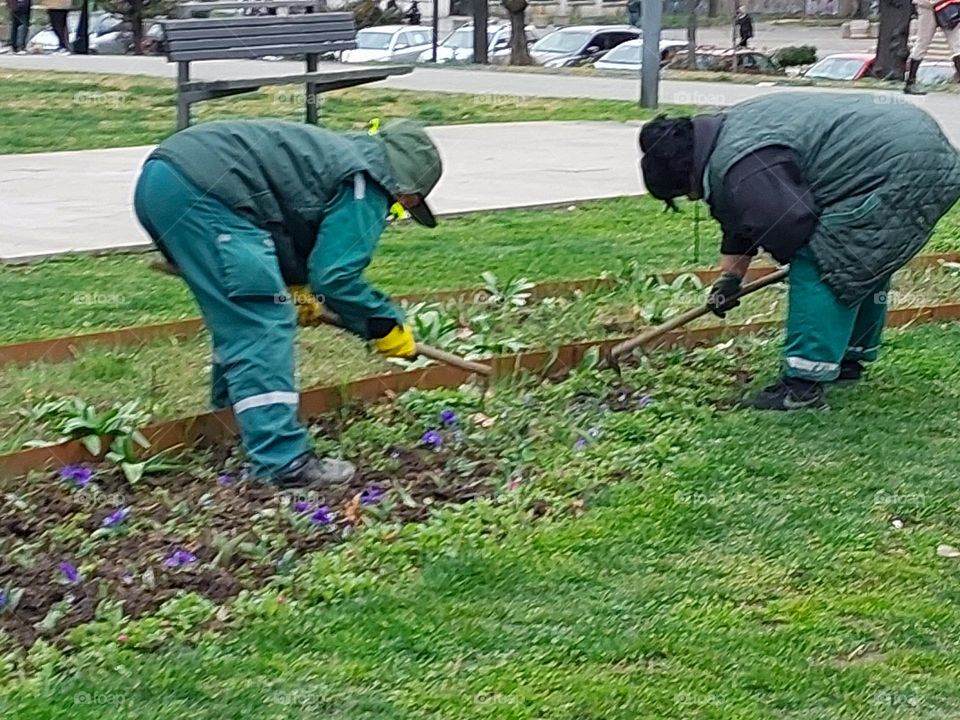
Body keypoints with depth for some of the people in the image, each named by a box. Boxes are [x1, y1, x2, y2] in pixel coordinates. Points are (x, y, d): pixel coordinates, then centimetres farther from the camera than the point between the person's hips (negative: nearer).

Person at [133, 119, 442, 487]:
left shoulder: (339, 153, 28)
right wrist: (387, 325, 7)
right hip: (202, 192, -10)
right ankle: (281, 462, -11)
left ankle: (238, 421, 39)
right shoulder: (367, 184, 0)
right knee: (264, 325, -8)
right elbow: (335, 276, -6)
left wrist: (293, 284, 24)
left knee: (238, 318, 24)